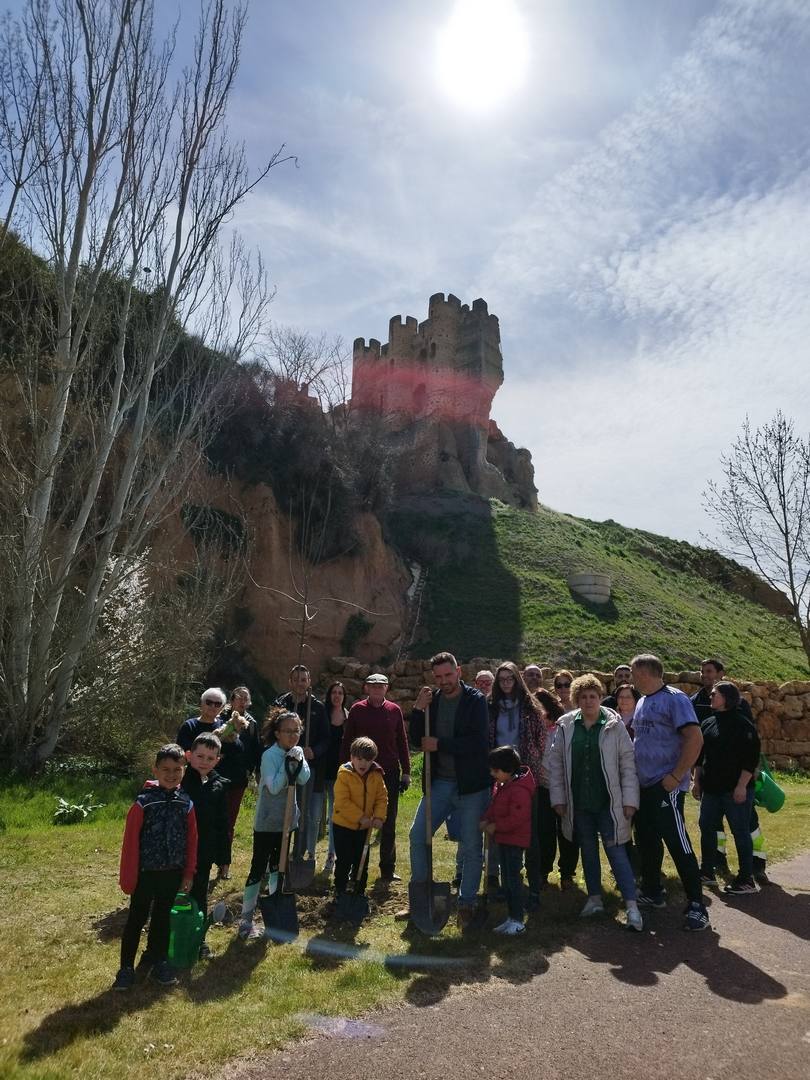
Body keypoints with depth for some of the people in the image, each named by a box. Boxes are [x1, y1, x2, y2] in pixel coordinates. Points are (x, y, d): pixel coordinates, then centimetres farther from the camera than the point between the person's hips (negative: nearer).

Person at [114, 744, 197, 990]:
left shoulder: (186, 803, -3)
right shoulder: (143, 802, -16)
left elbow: (191, 841, 4)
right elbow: (130, 842, -11)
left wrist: (188, 873, 6)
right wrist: (128, 878, -9)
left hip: (173, 874, 4)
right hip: (146, 873, -4)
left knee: (162, 918, 18)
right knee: (136, 920, 9)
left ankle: (157, 960, 35)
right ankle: (126, 968, 24)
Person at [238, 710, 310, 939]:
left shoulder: (298, 752, 1)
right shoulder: (270, 755, -18)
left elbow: (304, 780, -10)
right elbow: (274, 787, -26)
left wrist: (298, 761, -25)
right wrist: (287, 763, -27)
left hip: (287, 819, 6)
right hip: (267, 821, -6)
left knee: (277, 866, 19)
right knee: (258, 868, -1)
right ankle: (246, 917, 9)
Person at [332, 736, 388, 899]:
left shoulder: (376, 776, -6)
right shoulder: (344, 775, -20)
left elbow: (382, 798, -1)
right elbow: (342, 802, -23)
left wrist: (379, 817, -17)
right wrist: (360, 817, -23)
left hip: (364, 827, 4)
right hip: (343, 826, -4)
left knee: (362, 861, 14)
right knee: (344, 861, 7)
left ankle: (360, 890, 29)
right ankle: (340, 890, 23)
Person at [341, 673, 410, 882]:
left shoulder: (394, 710, 4)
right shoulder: (357, 709, -1)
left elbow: (402, 742, 7)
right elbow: (347, 741, 2)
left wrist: (406, 772, 4)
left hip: (390, 772, 2)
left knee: (389, 822, 9)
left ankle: (388, 869, 20)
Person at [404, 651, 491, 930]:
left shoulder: (475, 700, -10)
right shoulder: (431, 700, 3)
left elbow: (477, 741, -20)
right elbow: (417, 740, 2)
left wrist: (439, 744, -16)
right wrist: (418, 710, -13)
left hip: (471, 784, -4)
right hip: (439, 782, 4)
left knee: (472, 847, 6)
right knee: (417, 835, 5)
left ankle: (467, 904, 24)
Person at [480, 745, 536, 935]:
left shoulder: (519, 790, -24)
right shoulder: (500, 784, 6)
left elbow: (516, 818, -27)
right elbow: (494, 805, 16)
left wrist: (495, 826, -20)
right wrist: (486, 820, -1)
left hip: (515, 840, -10)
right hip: (503, 839, 10)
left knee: (513, 878, -3)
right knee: (506, 878, 16)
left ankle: (518, 921, 8)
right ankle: (511, 917, 27)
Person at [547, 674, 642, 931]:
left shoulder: (614, 726, -7)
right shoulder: (565, 727, -2)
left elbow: (628, 764, -5)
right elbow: (555, 763, 3)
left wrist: (629, 800, -8)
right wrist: (558, 798, 1)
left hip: (608, 802, -3)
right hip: (579, 803, 3)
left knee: (616, 851, -3)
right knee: (588, 850, 15)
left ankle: (632, 906, 5)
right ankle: (595, 899, 29)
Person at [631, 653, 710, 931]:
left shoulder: (674, 698, -13)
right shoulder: (642, 702, 13)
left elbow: (695, 739, -21)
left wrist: (676, 776, -22)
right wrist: (636, 774, 14)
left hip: (666, 786, -9)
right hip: (644, 785, 9)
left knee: (678, 844, -5)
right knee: (646, 841, 17)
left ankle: (697, 906, 7)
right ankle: (652, 893, 31)